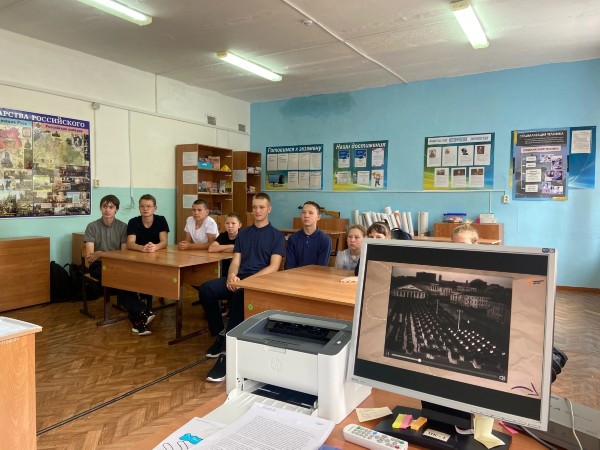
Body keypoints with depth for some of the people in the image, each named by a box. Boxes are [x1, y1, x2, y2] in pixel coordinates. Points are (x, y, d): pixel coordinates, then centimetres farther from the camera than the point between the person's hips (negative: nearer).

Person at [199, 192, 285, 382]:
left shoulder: (277, 236, 7)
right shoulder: (243, 233, 21)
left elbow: (274, 267, -5)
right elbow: (235, 262, 12)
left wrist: (248, 280, -19)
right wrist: (232, 276, -13)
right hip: (239, 278, 5)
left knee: (239, 295, -38)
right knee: (206, 289, -23)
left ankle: (227, 353, -34)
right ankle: (219, 335, -4)